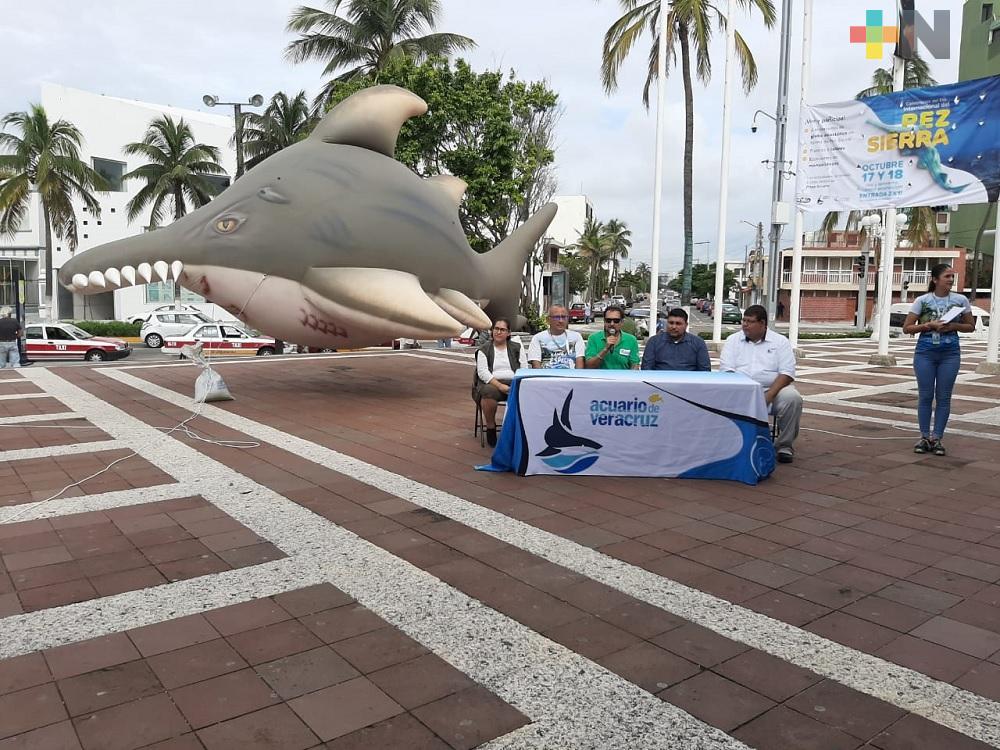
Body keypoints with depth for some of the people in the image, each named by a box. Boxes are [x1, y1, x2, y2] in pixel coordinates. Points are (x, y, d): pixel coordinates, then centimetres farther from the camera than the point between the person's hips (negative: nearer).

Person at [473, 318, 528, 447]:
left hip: (513, 383, 2)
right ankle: (490, 428, -17)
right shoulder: (484, 350, 10)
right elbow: (482, 372, -2)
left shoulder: (517, 348, 17)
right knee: (489, 393, -38)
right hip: (491, 383, -1)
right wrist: (499, 385, -17)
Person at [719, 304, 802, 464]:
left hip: (773, 389, 0)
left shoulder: (780, 342, 6)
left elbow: (787, 373, -3)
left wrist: (769, 395, -19)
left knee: (792, 398, -30)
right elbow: (726, 371, 0)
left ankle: (784, 445, -10)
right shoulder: (733, 340, 9)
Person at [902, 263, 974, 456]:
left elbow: (970, 326, 9)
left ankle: (937, 438, 13)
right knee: (925, 395, 4)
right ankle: (924, 437, 14)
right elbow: (907, 328, -3)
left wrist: (953, 326, -10)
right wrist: (930, 325, -16)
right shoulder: (922, 300, -4)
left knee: (944, 397, 4)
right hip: (925, 352, -1)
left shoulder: (960, 300, 1)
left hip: (950, 353, 1)